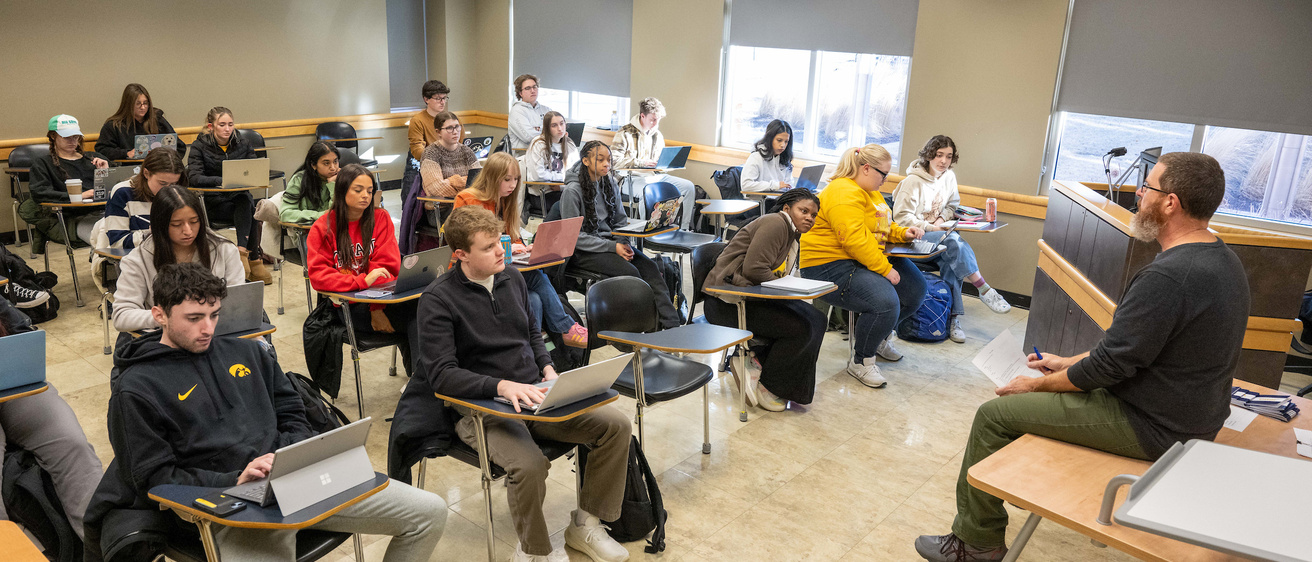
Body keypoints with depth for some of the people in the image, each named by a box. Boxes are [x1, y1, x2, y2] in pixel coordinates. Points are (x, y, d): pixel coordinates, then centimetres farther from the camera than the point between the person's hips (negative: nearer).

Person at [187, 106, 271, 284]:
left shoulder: (242, 144, 10)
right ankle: (254, 259, -33)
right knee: (250, 212, -32)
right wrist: (221, 180, -30)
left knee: (246, 203, -35)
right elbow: (194, 177, -14)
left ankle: (242, 252, -37)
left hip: (240, 198, 3)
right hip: (212, 201, -3)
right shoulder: (200, 147, -1)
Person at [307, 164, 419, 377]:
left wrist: (377, 308, -13)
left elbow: (387, 266, 1)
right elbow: (318, 275, -9)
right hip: (347, 306, -3)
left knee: (417, 307, -33)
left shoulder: (380, 218, 7)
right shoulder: (323, 228, 2)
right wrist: (363, 281, -24)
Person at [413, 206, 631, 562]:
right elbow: (441, 375, -18)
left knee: (617, 425, -10)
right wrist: (502, 385, -30)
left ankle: (585, 525, 7)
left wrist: (547, 367, 3)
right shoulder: (437, 300, -10)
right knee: (529, 465, -35)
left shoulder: (511, 278, 9)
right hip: (481, 409, -6)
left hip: (533, 395, 6)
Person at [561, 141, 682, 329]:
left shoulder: (610, 183, 8)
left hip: (610, 241, 6)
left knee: (649, 266, -19)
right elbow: (574, 236, -14)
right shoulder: (572, 191, -12)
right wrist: (613, 247, -19)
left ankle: (672, 323, -29)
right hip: (583, 251, -6)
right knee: (630, 271, -28)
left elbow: (621, 220, 14)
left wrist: (623, 243, -8)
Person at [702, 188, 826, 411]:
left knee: (816, 319, 1)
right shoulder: (775, 224, -12)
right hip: (726, 303, -10)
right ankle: (765, 387, -3)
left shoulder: (792, 236, 20)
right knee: (800, 328, -19)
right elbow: (754, 269, -23)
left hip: (750, 298, 10)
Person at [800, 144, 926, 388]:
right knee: (885, 302, -30)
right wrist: (885, 269, -26)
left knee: (915, 290, 5)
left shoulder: (871, 191, 15)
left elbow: (881, 226, 28)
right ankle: (860, 361, -6)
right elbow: (855, 241, -28)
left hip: (869, 259, 11)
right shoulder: (844, 194, -20)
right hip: (830, 267, -11)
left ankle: (878, 334, 28)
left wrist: (903, 233, 8)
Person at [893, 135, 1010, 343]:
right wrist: (930, 228, -19)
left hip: (935, 233, 6)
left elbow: (951, 206, 23)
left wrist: (942, 218, 0)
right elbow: (901, 217, -13)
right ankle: (984, 290, -28)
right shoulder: (914, 181, -12)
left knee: (951, 260, -26)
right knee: (953, 239, -32)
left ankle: (953, 318, -22)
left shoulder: (949, 177, 9)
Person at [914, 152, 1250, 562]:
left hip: (1151, 428, -10)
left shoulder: (1166, 276, -29)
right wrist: (1068, 363, 14)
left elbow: (1108, 365, -23)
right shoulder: (1223, 260, 6)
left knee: (993, 415, -6)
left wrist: (1036, 385, -7)